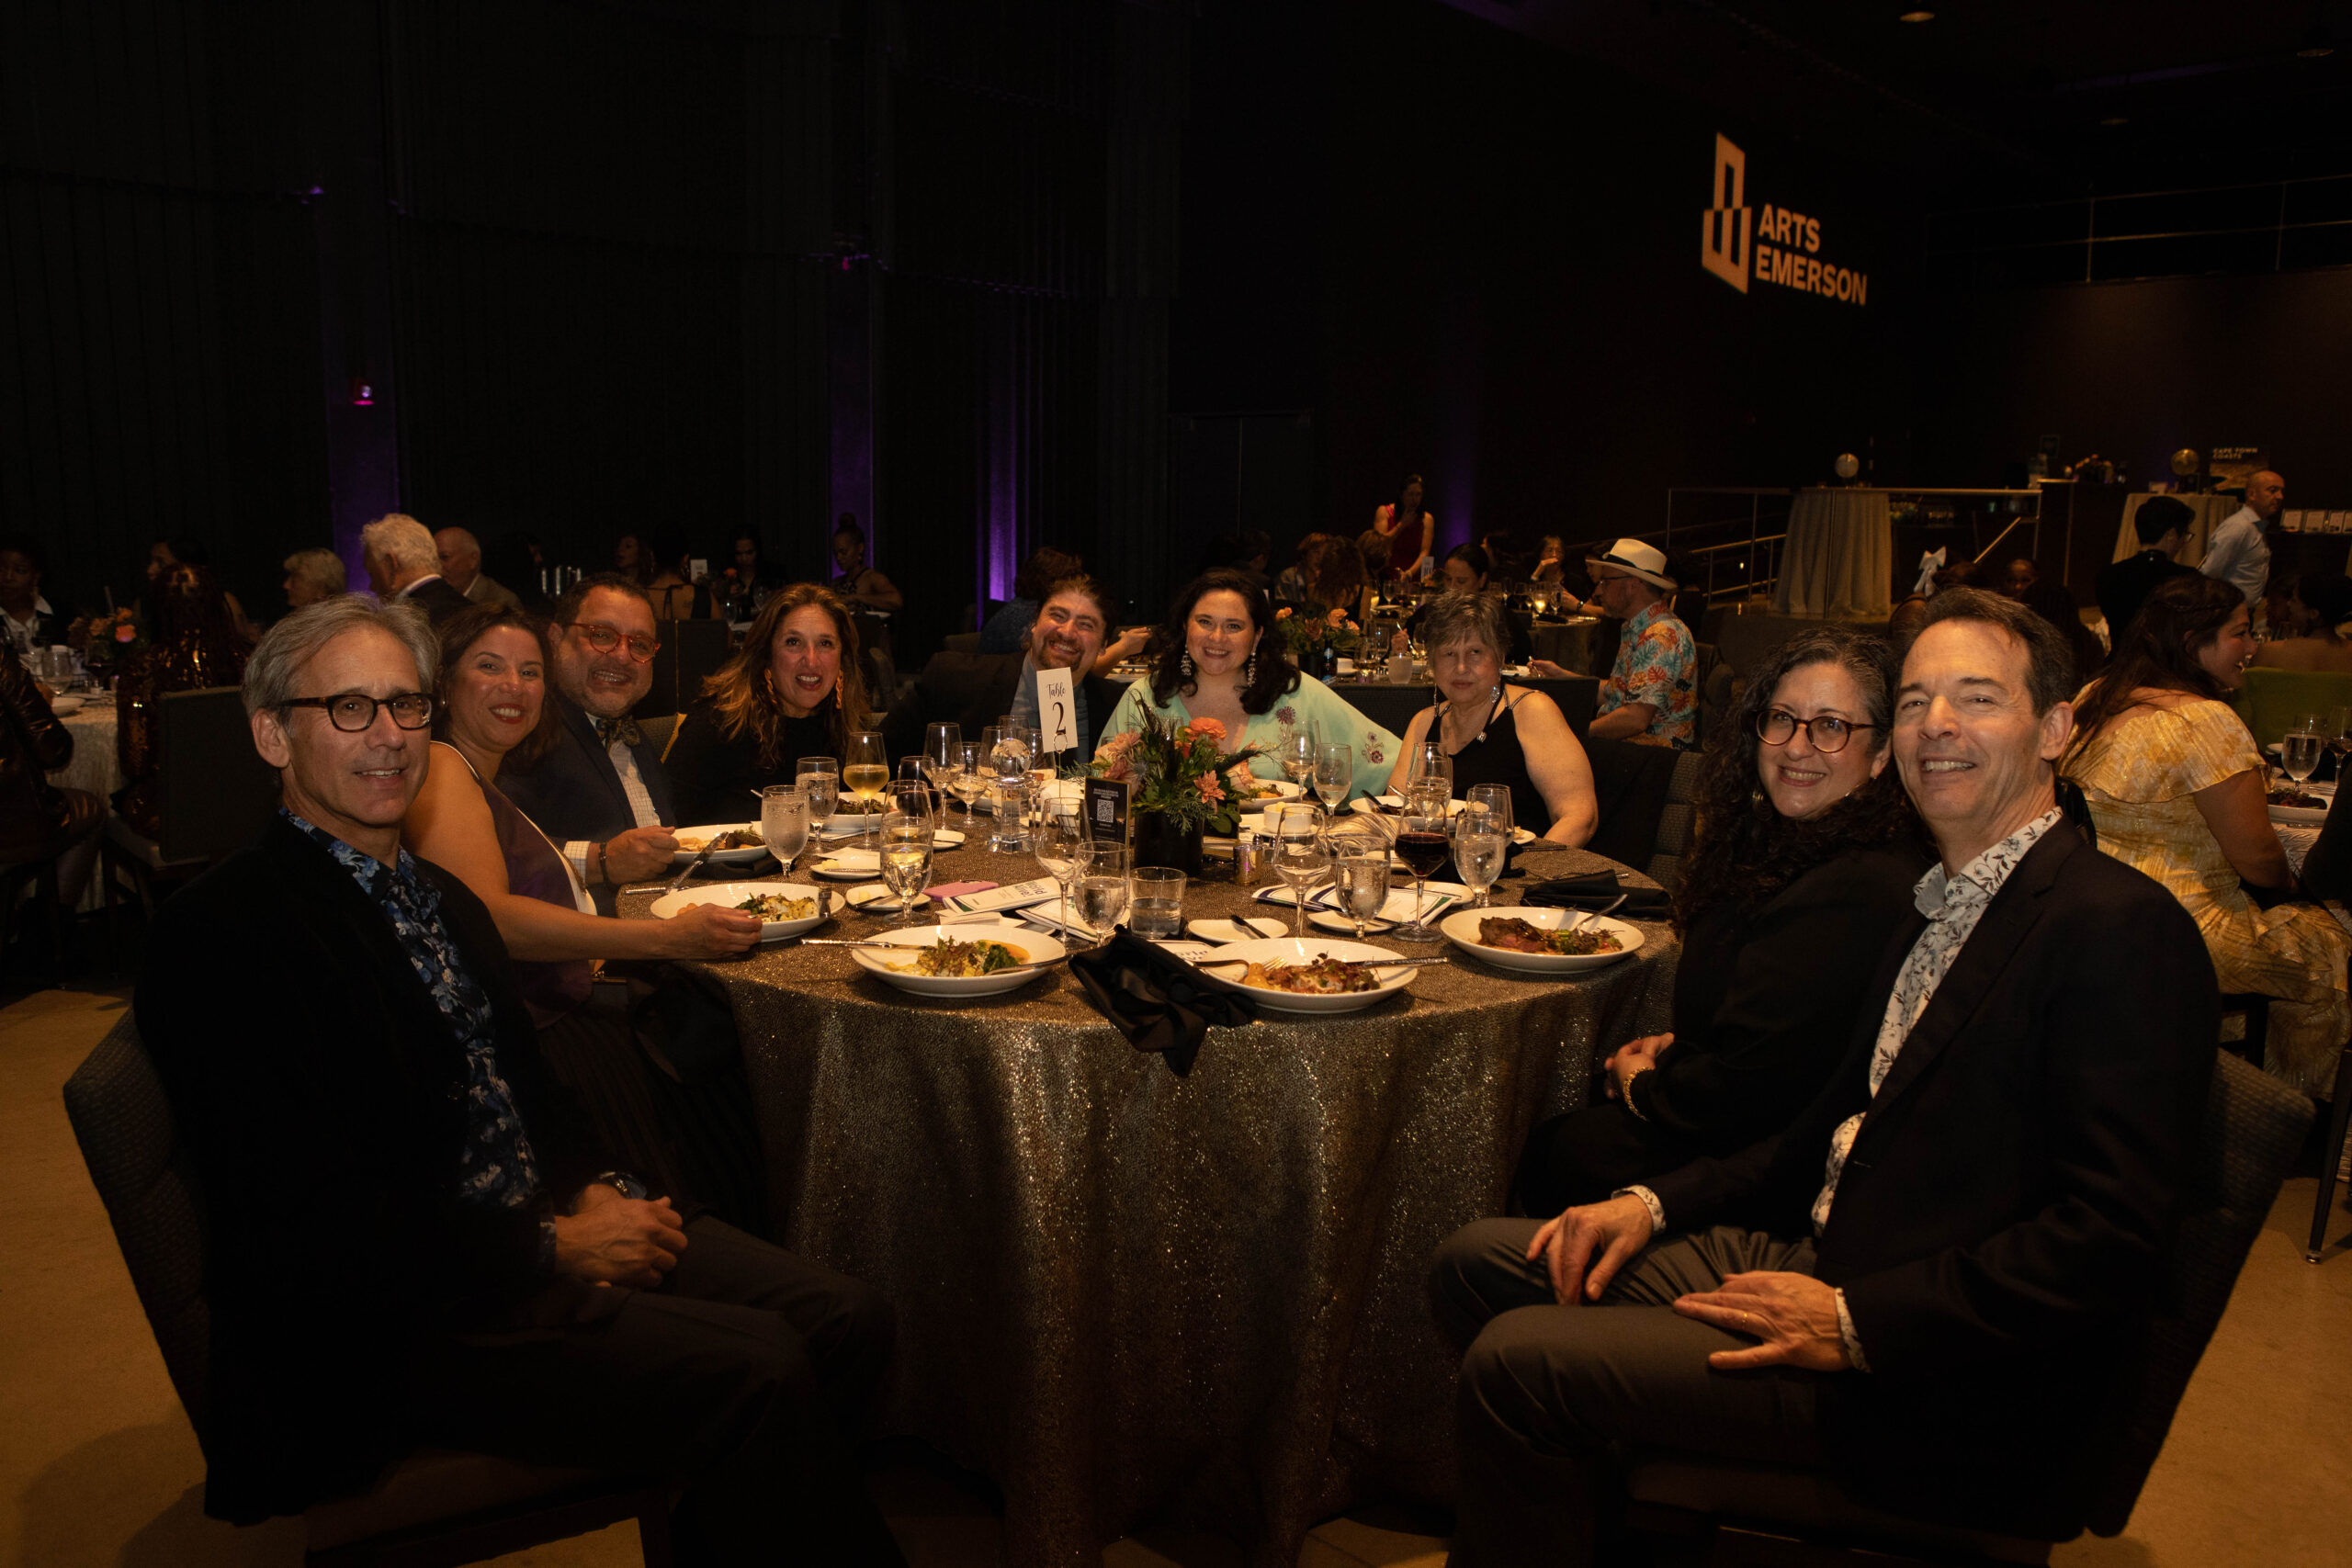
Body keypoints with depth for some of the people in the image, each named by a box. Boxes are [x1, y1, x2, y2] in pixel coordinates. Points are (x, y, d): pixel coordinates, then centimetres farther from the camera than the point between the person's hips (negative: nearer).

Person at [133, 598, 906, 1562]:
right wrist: (552, 1250, -15)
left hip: (547, 1235, 8)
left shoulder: (441, 896, 16)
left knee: (846, 1321, -10)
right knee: (757, 1373, -25)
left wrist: (597, 1191, 0)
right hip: (394, 1320, -8)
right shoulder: (218, 936, -12)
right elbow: (305, 1221, -18)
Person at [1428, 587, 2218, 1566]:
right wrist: (1654, 1205, 4)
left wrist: (1853, 1323, -22)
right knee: (1480, 1263, 4)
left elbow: (2110, 1237, -23)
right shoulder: (1934, 905, 14)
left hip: (1938, 1386, -9)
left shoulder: (2121, 931, -16)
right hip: (1820, 1257, 9)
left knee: (1517, 1359, -19)